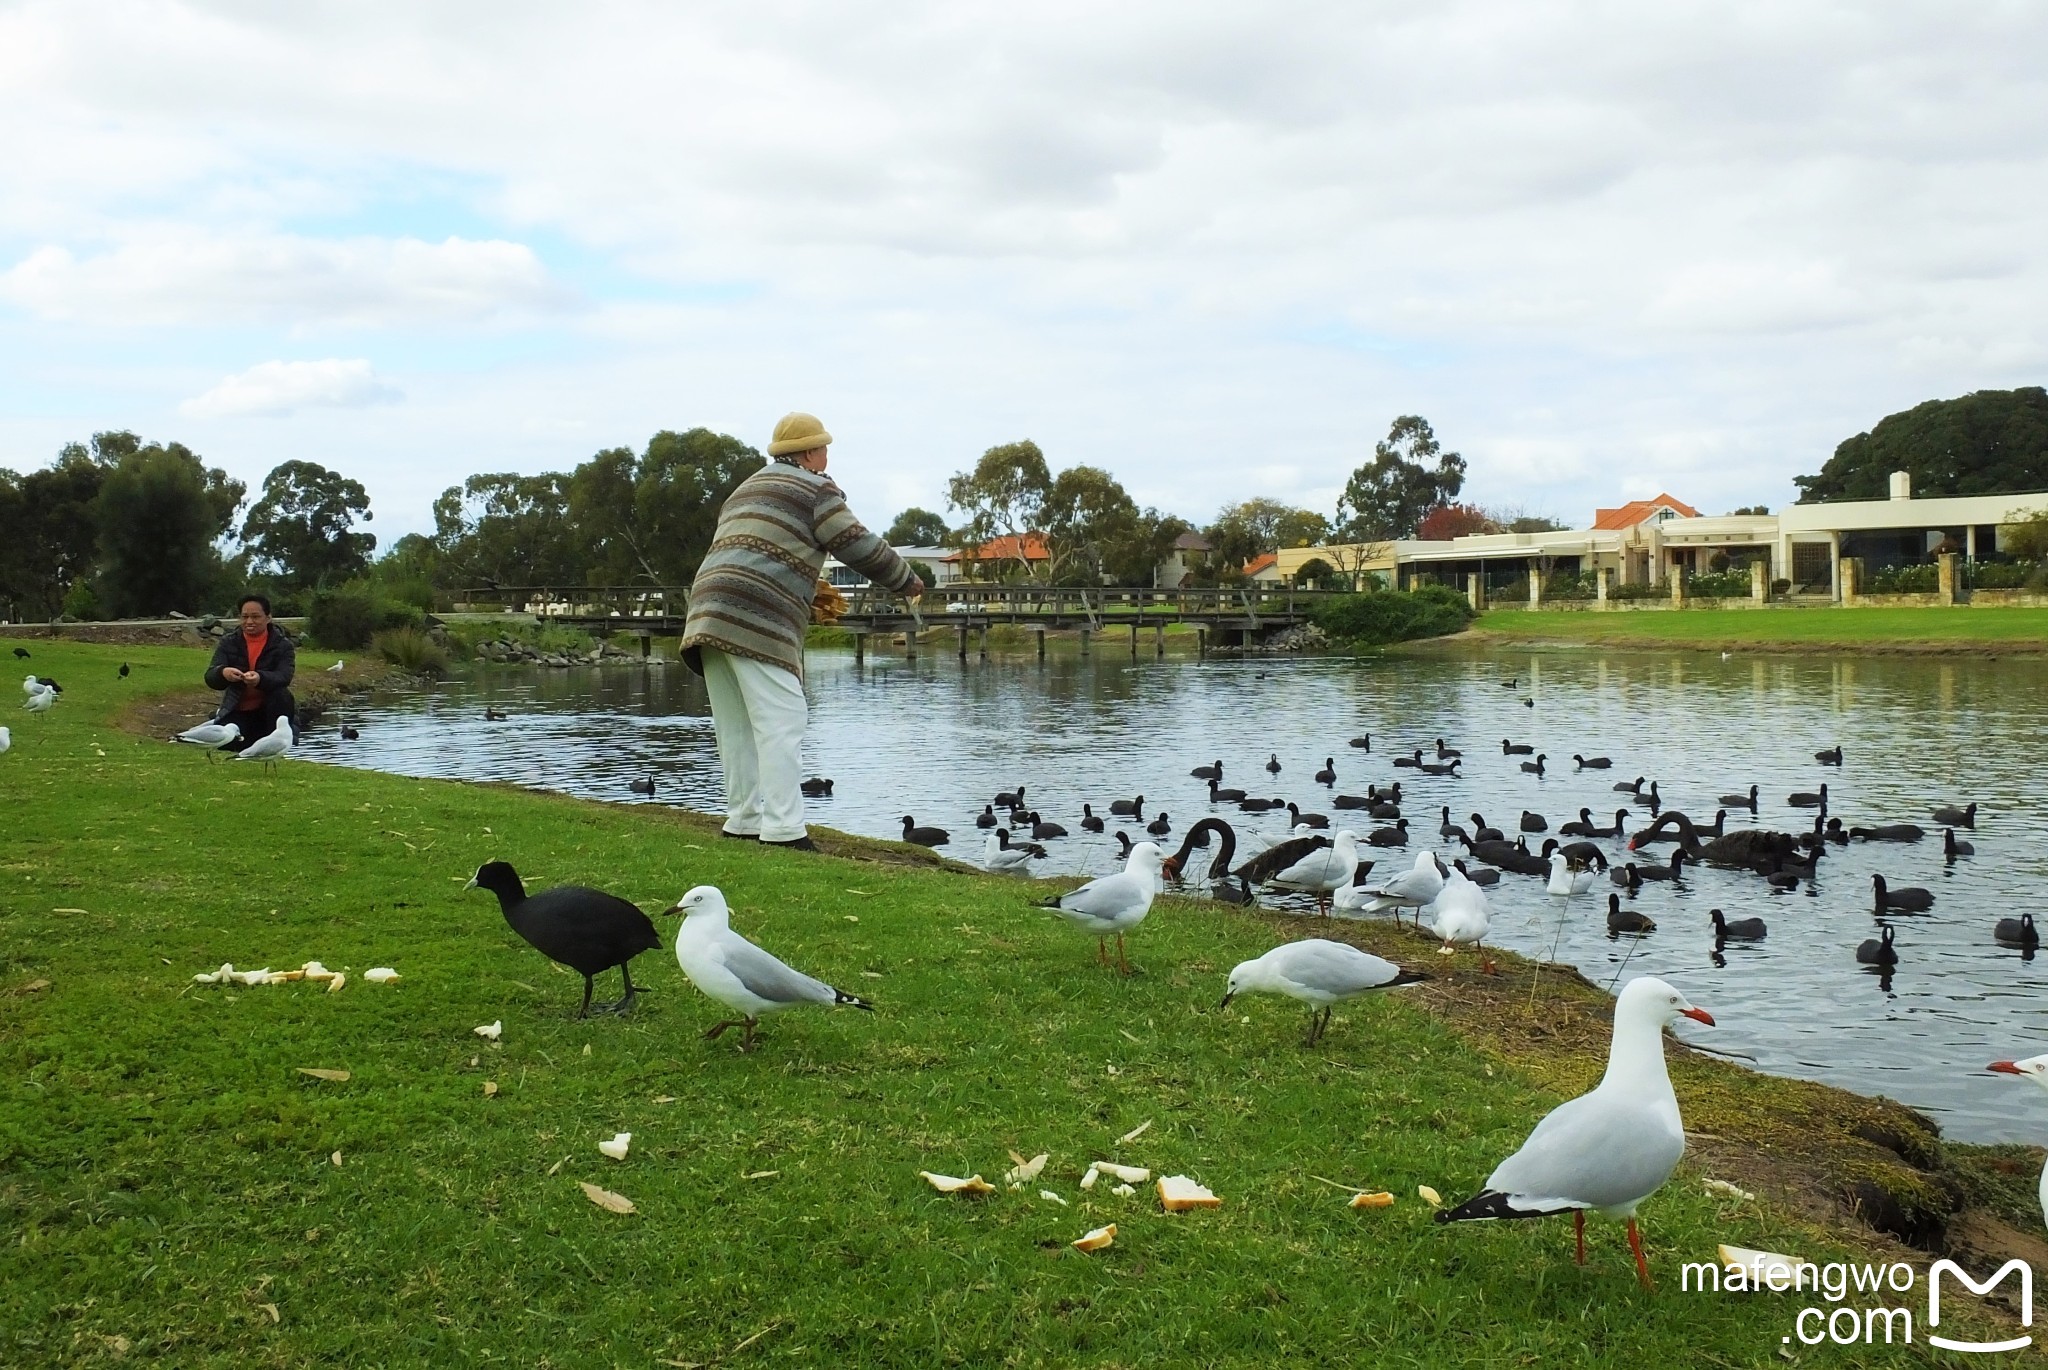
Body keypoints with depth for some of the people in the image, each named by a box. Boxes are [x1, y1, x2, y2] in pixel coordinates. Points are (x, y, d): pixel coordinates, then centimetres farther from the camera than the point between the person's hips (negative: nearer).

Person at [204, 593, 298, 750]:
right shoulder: (229, 643, 3)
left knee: (282, 696, -34)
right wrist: (223, 673, -37)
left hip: (270, 708, -1)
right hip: (237, 711, 1)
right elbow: (210, 678, -10)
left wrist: (260, 678, -45)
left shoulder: (282, 644, -3)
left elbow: (284, 676, -21)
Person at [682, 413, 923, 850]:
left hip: (708, 613, 9)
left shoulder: (746, 490, 31)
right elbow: (858, 545, 1)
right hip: (758, 619, -9)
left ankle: (743, 820, 15)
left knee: (736, 727, 12)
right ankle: (783, 828, -16)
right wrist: (906, 581, 16)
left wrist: (811, 595, 34)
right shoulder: (815, 489, 5)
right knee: (780, 723, -11)